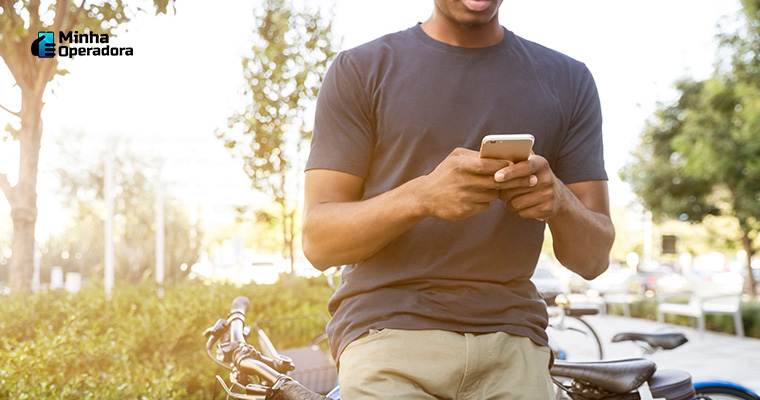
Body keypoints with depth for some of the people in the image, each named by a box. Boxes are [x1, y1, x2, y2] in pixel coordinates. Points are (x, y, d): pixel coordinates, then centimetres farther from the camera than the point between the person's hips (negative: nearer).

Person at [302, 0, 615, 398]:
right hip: (388, 334, -1)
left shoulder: (569, 81, 11)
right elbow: (317, 241, -2)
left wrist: (560, 203, -15)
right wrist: (423, 196, -20)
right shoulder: (360, 69, 5)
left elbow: (594, 258, 8)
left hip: (512, 341, 2)